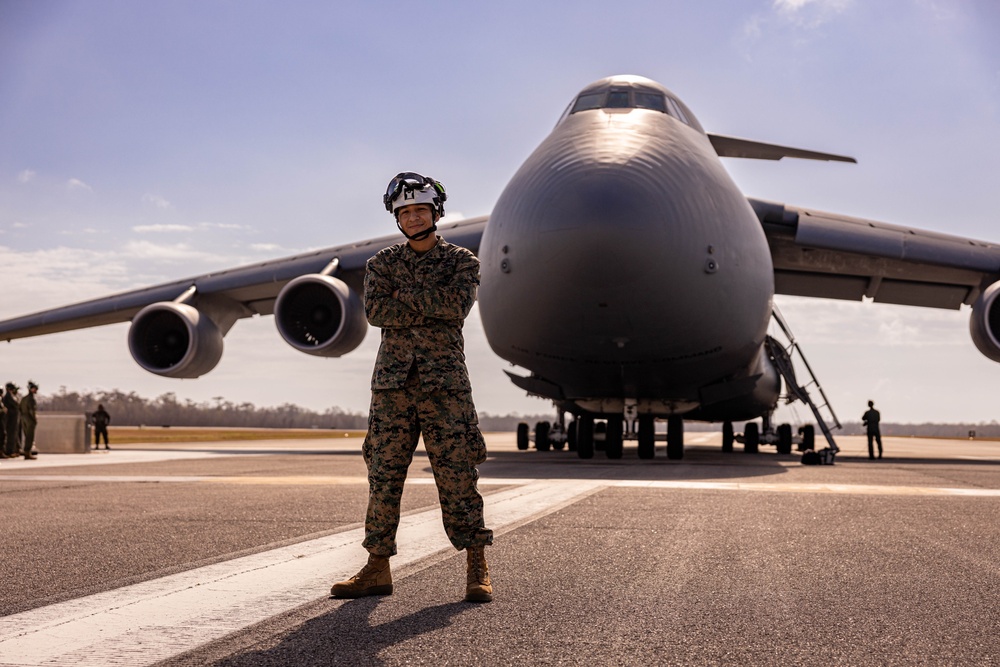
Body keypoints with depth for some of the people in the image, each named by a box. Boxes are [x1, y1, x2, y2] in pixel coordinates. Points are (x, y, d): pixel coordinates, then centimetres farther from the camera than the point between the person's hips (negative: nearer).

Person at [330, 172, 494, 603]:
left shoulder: (462, 262, 7)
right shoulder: (382, 264, 13)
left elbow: (457, 305, -13)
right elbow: (376, 311, -5)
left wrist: (404, 293, -6)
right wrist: (432, 307, -10)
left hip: (445, 383, -2)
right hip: (392, 384, 3)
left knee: (458, 477, -3)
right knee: (382, 476, 2)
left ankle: (477, 571, 2)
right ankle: (377, 570, 10)